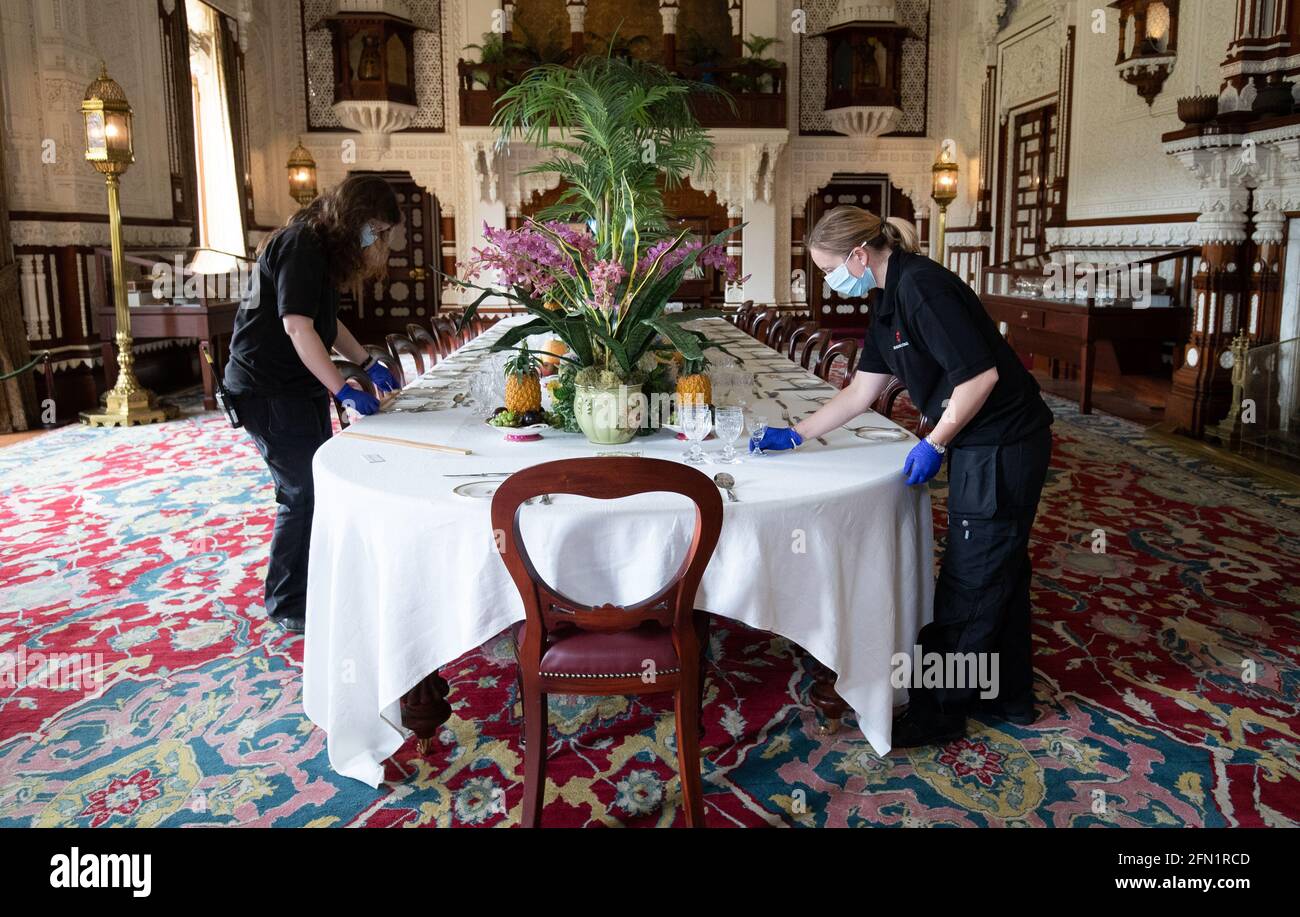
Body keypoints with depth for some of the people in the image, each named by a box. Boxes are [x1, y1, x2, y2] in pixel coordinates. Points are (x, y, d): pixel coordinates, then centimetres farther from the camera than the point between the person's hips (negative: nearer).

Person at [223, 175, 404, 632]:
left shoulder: (323, 247, 13)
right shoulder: (301, 246, -18)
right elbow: (297, 325, -25)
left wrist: (368, 363, 14)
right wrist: (343, 390, -24)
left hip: (298, 388, 10)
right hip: (269, 391, -10)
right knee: (302, 494, -5)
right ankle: (286, 605, 9)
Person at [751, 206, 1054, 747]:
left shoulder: (920, 286, -20)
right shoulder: (890, 302, 11)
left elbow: (981, 374, -25)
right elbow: (860, 393, 15)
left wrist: (935, 444, -16)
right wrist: (795, 436, 15)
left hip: (1002, 447, -10)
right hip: (987, 446, 10)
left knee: (968, 584, 2)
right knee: (998, 571, 19)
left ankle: (938, 712, 16)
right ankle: (1007, 695, 35)